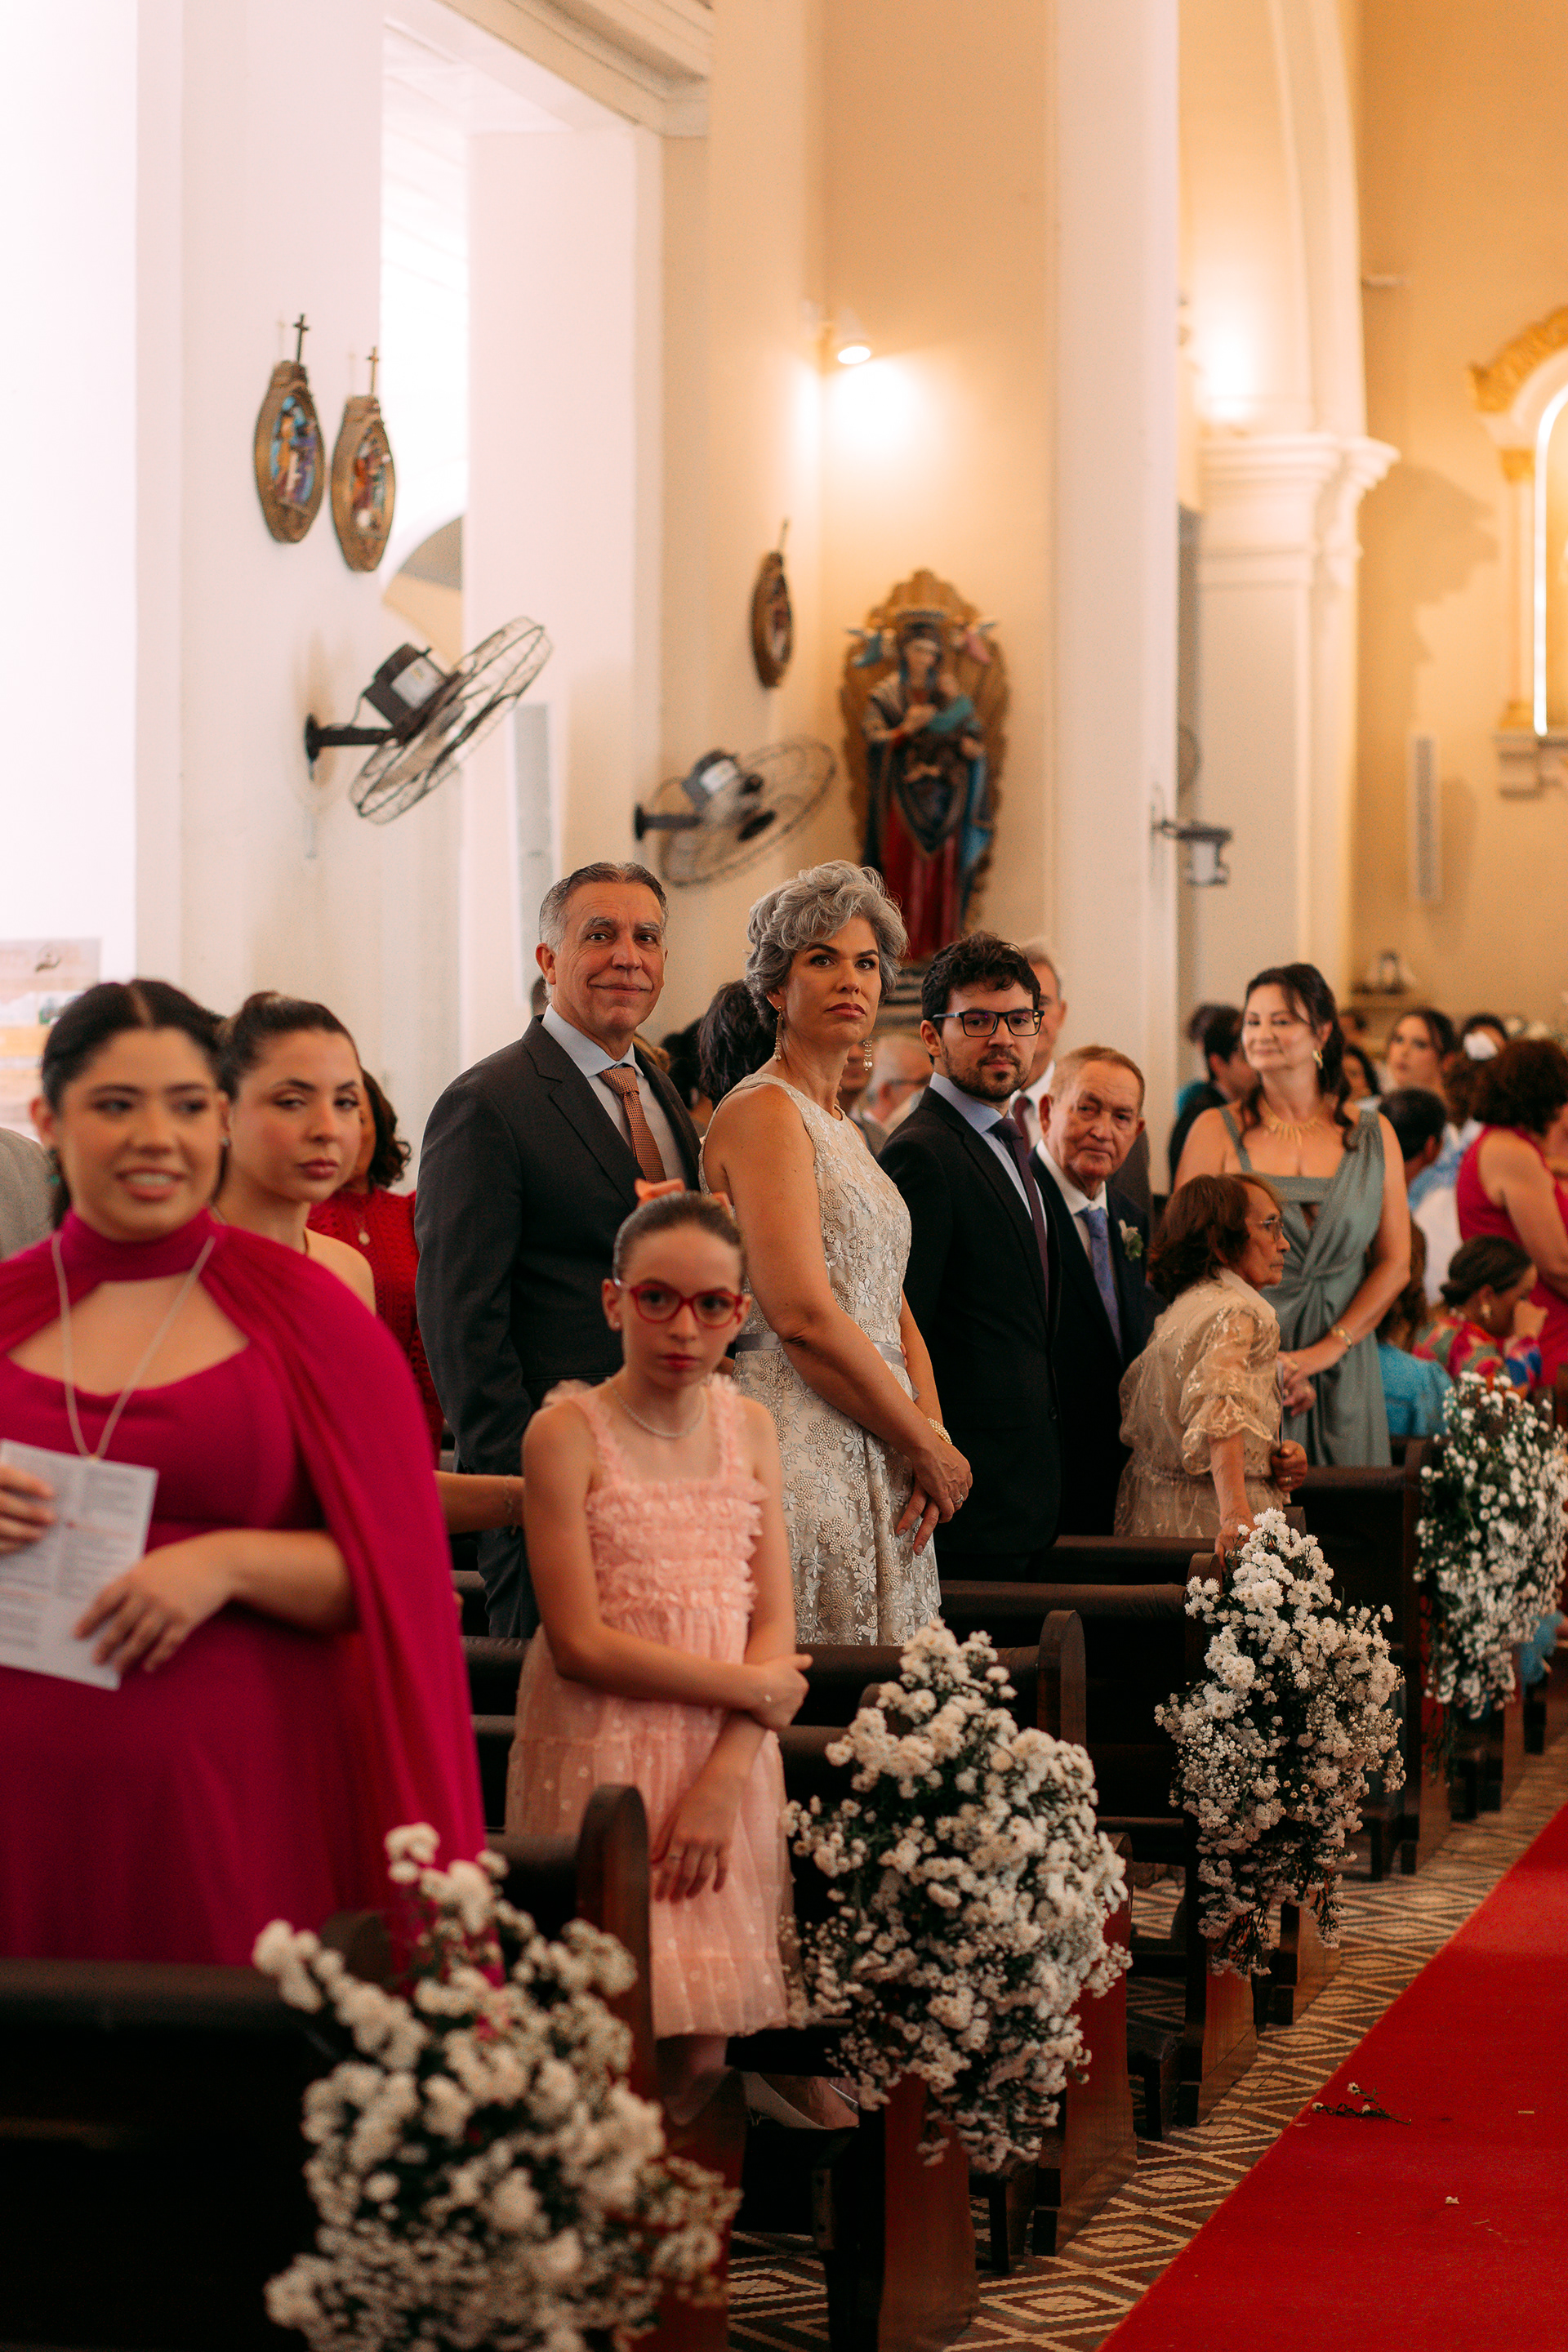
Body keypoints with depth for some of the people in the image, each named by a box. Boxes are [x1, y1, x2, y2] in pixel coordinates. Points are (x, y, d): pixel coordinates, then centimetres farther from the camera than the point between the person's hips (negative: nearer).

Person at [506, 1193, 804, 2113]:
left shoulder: (749, 1427, 10)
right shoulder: (568, 1430, -5)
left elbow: (775, 1630, 4)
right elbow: (580, 1643, -12)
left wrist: (725, 1777, -11)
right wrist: (752, 1687, -9)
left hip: (726, 1762, 4)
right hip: (601, 1756, -4)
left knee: (701, 2057, 0)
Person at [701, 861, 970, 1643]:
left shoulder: (843, 1130, 19)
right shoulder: (763, 1112, -9)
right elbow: (803, 1316, -17)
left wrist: (933, 1435, -3)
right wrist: (927, 1446, -9)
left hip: (876, 1473, 9)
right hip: (802, 1454, -9)